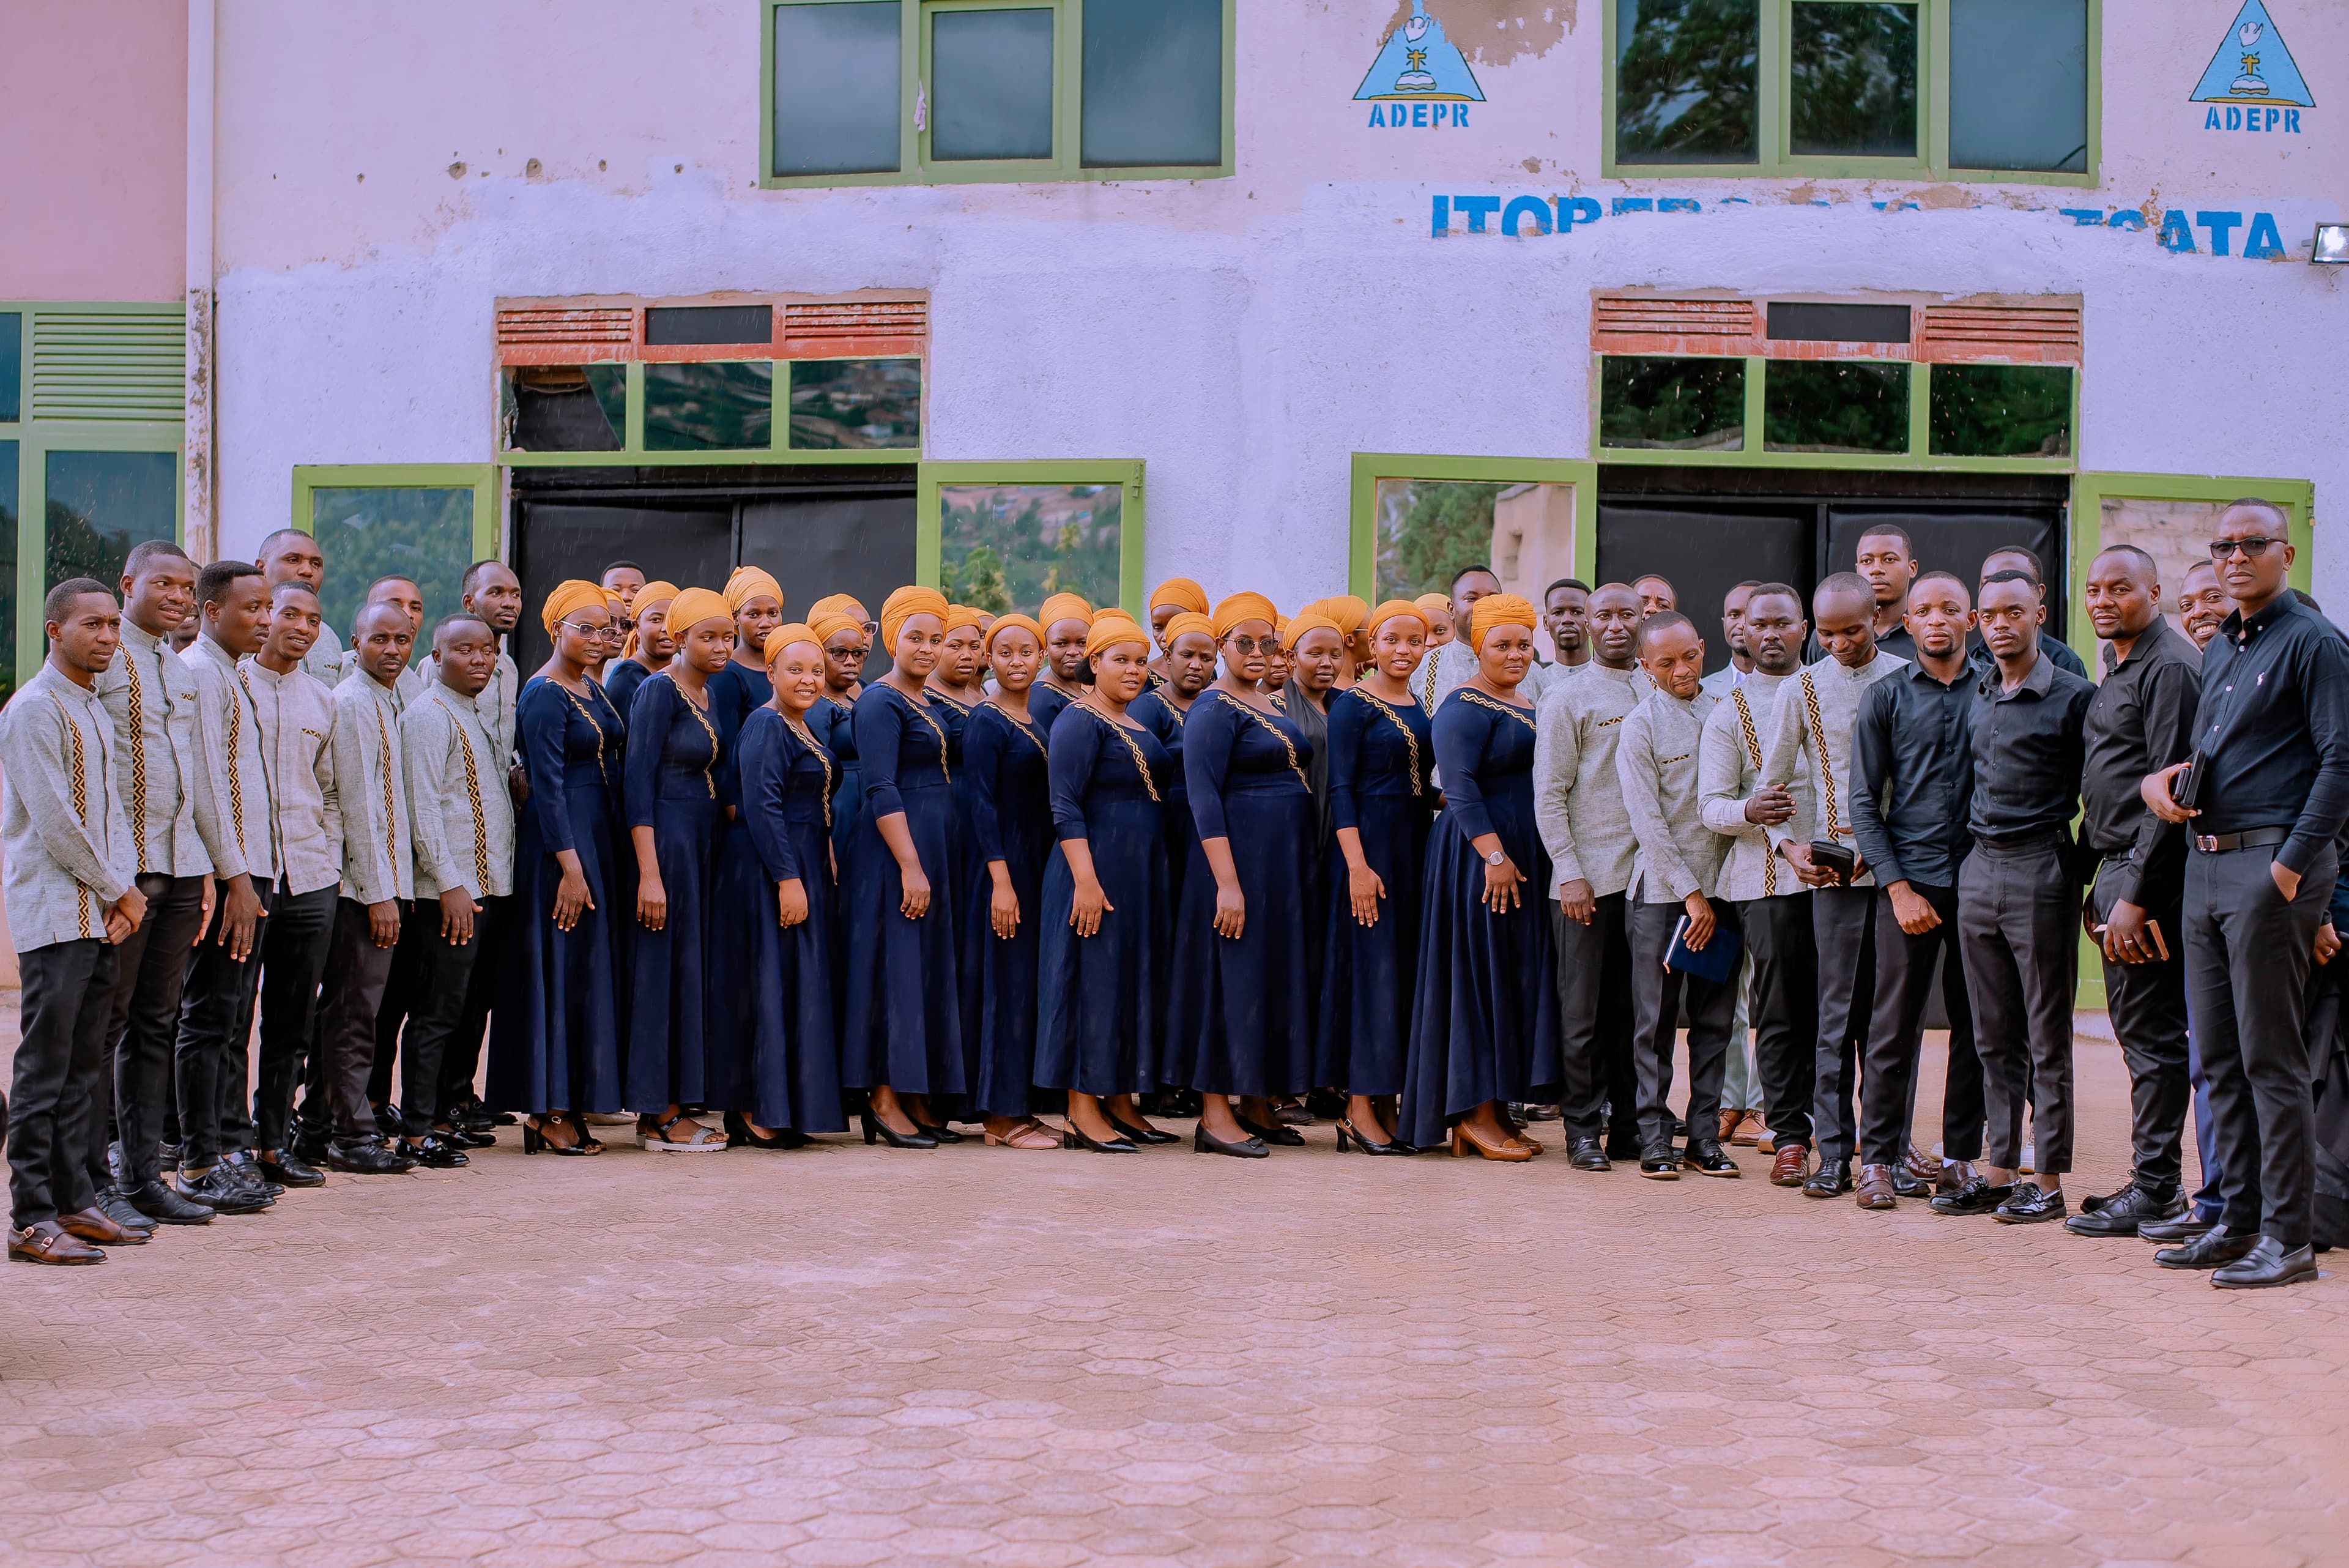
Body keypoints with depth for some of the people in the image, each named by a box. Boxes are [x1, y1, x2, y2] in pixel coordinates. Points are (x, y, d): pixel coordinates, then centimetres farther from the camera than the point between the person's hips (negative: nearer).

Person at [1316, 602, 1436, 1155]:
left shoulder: (1422, 708, 14)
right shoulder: (1353, 705, -7)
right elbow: (1340, 789, -12)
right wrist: (1357, 865, -20)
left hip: (1416, 845, 7)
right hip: (1370, 844, -7)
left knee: (1406, 969, 7)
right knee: (1371, 968, -7)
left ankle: (1385, 1104, 12)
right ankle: (1359, 1109, -2)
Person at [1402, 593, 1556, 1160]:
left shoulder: (1522, 707, 17)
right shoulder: (1466, 706, -11)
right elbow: (1460, 785, -19)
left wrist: (1523, 857, 16)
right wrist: (1494, 854, -25)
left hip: (1523, 856, 9)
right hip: (1480, 856, -9)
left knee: (1517, 979, 9)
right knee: (1480, 977, -6)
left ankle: (1494, 1110, 13)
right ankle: (1473, 1116, -1)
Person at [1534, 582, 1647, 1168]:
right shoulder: (1568, 698, -1)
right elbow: (1549, 794, -5)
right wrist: (1570, 873, -12)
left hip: (1647, 872, 4)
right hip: (1588, 877, -4)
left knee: (1635, 1008, 7)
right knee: (1583, 1010, 0)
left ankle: (1628, 1128, 13)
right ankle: (1582, 1130, 6)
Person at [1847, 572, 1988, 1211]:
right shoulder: (1886, 698, 5)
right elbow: (1863, 803, 2)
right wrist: (1898, 887, -8)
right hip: (1911, 879, -2)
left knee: (1975, 1026, 5)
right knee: (1895, 1026, -1)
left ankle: (1961, 1157, 14)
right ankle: (1880, 1159, 6)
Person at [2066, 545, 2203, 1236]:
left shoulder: (2170, 667, -12)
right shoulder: (2118, 671, 19)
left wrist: (2135, 894, -20)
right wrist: (2098, 884, 17)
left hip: (2149, 871, -10)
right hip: (2118, 871, 10)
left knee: (2152, 1033, -6)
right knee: (2138, 1031, 12)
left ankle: (2155, 1191, -1)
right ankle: (2153, 1181, 18)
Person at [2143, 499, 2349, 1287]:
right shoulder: (2219, 650, 18)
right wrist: (2162, 781, 6)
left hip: (2271, 867, -8)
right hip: (2206, 863, 8)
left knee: (2271, 1058, -6)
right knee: (2220, 1058, 11)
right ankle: (2240, 1219, 18)